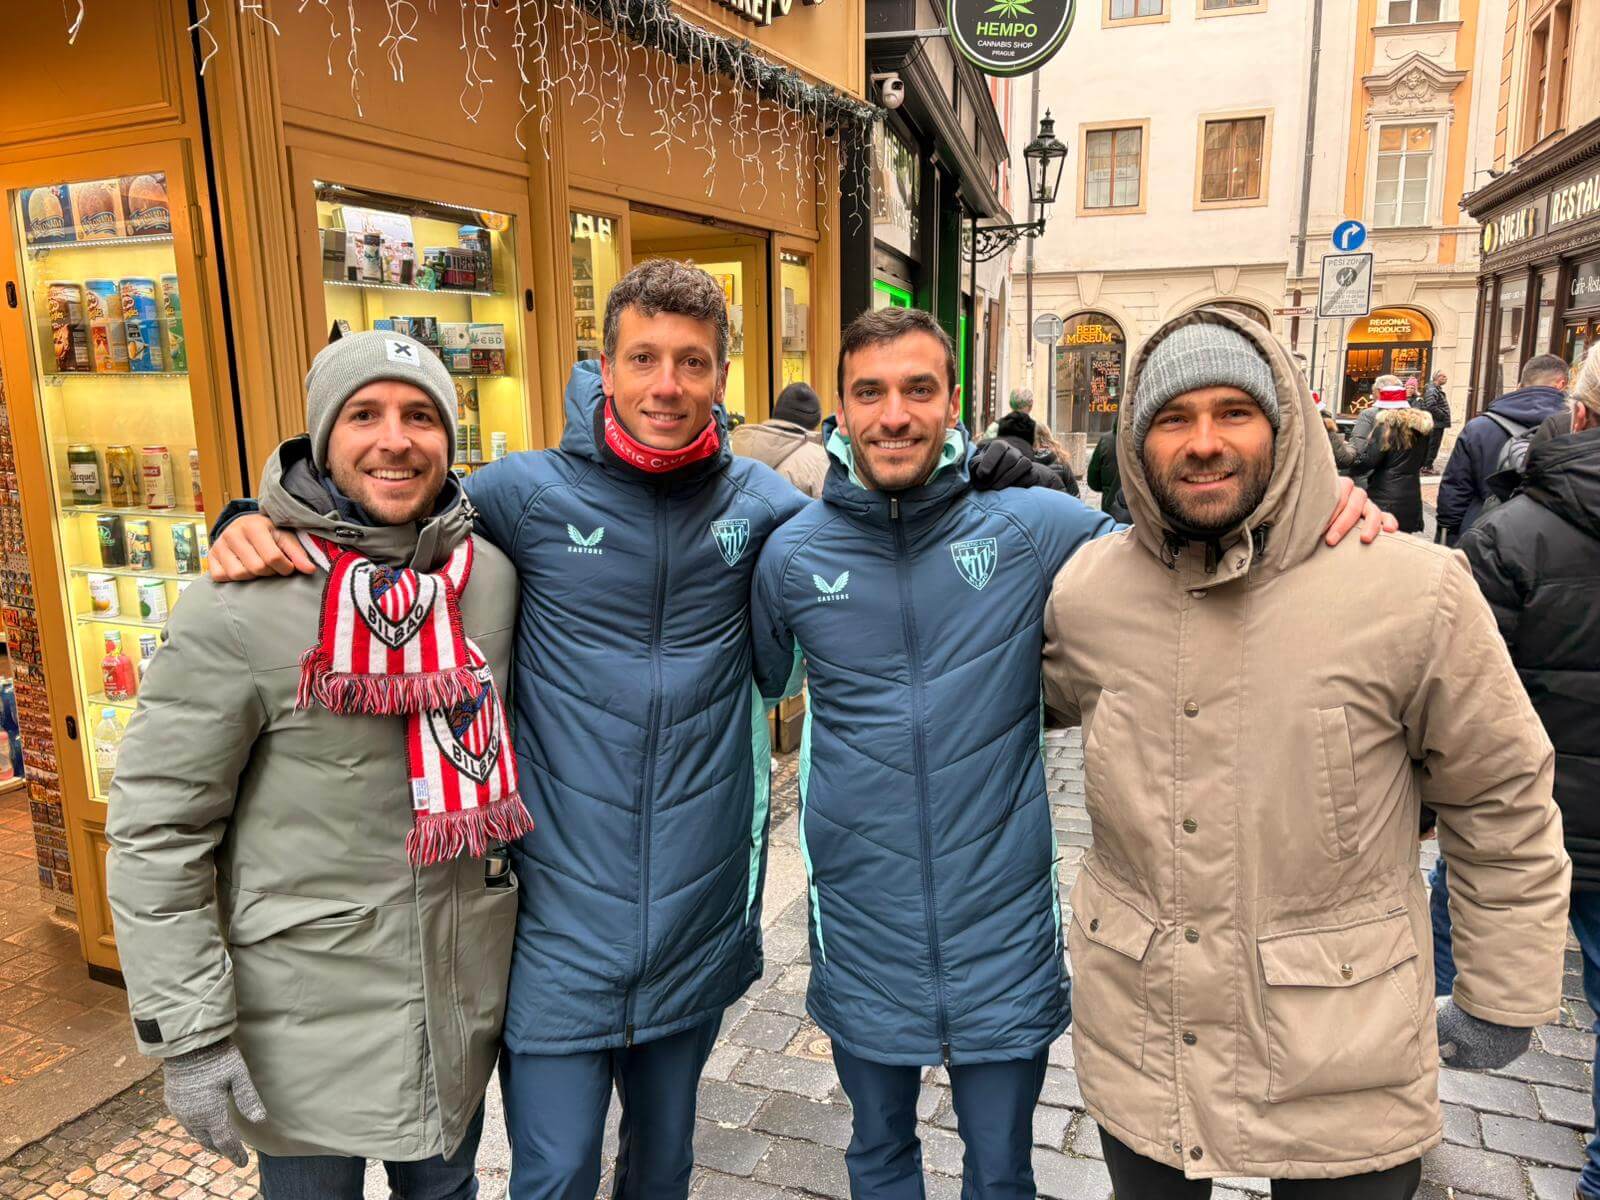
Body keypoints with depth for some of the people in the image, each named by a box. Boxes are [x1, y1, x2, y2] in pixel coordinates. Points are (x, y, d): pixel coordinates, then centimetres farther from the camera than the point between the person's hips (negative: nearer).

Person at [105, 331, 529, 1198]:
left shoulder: (492, 577, -3)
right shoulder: (239, 609, -17)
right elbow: (157, 830, -12)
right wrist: (190, 1030, -11)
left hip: (465, 998, 4)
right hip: (309, 1022, -4)